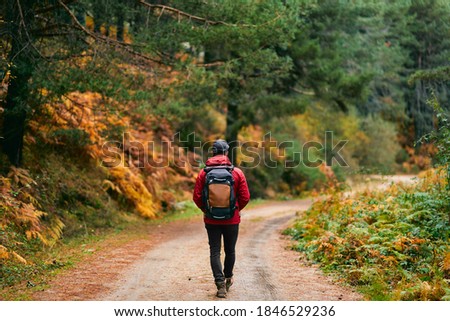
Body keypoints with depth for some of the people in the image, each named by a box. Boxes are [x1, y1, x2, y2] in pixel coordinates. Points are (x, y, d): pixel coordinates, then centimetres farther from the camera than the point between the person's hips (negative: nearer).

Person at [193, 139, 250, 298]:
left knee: (215, 251, 4)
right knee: (230, 250, 18)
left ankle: (220, 284, -8)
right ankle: (228, 278, 35)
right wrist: (236, 209, 11)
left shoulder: (203, 173, -5)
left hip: (211, 220, 0)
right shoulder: (237, 172, -6)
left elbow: (197, 197, -6)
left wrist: (206, 210, 11)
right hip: (232, 219, 0)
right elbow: (245, 197, -7)